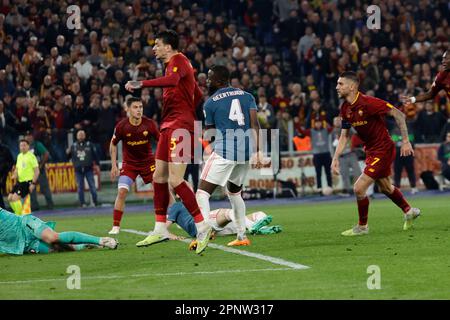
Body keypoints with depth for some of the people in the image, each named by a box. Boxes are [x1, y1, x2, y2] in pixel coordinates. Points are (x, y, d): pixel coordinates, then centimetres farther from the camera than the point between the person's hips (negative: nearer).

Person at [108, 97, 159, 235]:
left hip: (148, 161, 1)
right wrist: (114, 165, -2)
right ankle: (116, 226, -6)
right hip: (129, 163, -1)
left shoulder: (150, 124, -14)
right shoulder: (121, 126, -14)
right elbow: (113, 144, 1)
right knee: (122, 191, -16)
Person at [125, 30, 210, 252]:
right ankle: (160, 229, 18)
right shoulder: (174, 64, 22)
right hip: (169, 126, 10)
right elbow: (197, 95, 29)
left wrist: (141, 84, -38)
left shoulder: (178, 60, -9)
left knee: (175, 180, -16)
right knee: (159, 176, 11)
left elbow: (172, 80, -33)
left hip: (180, 126, -10)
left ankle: (202, 227, -12)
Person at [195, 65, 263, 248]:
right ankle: (242, 236, 24)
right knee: (234, 192, 25)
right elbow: (255, 124, 1)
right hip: (246, 151, 6)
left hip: (224, 151, -6)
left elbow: (209, 132, 12)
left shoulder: (210, 103, 2)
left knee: (203, 193, -5)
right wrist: (257, 152, -3)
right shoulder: (247, 96, 11)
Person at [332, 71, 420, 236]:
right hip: (371, 151, 9)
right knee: (385, 188, 24)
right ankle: (409, 211, 47)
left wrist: (405, 140, -22)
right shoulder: (345, 108, -1)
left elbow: (399, 115, -21)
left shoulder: (368, 103, -25)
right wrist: (335, 158, -1)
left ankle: (362, 227, 7)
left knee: (359, 188, -12)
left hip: (383, 151, -9)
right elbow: (344, 135, 9)